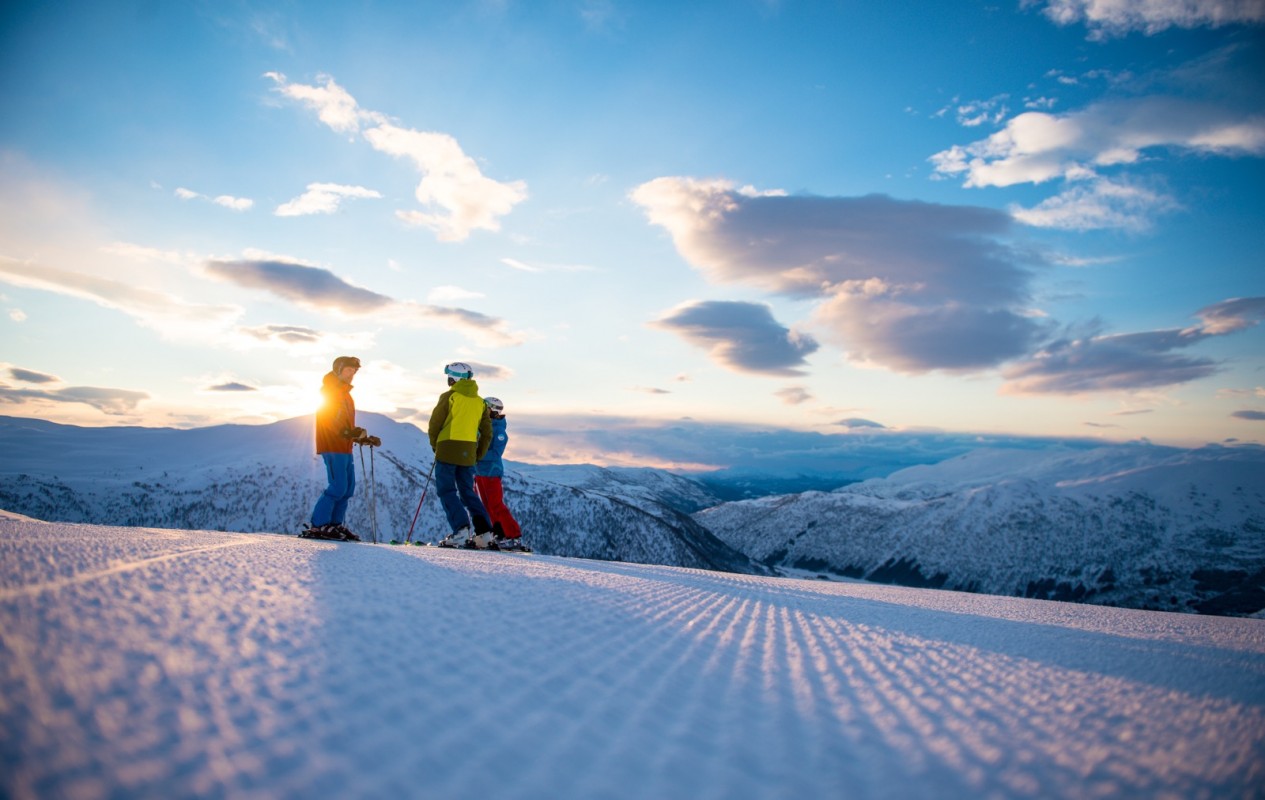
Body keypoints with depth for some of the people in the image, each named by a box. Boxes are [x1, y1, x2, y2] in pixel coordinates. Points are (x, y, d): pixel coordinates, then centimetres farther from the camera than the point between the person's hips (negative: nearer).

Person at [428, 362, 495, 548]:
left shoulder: (449, 397, -3)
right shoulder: (479, 401, 14)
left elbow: (434, 424, -3)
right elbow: (487, 432, 14)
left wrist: (434, 445, 13)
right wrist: (478, 455, 20)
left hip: (448, 450, -6)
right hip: (468, 453, 6)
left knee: (446, 490, -1)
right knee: (467, 491, 13)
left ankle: (460, 530, -16)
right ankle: (484, 530, 2)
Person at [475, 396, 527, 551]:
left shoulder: (498, 431, -12)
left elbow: (496, 454, -19)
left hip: (491, 473, -9)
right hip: (479, 472, 9)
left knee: (497, 506, -9)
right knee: (489, 507, 11)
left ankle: (515, 537, -6)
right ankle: (500, 536, 17)